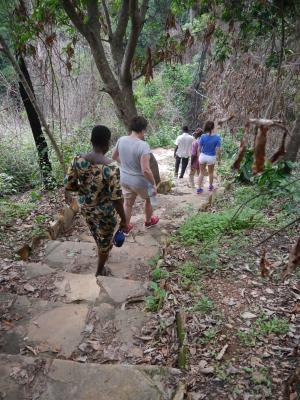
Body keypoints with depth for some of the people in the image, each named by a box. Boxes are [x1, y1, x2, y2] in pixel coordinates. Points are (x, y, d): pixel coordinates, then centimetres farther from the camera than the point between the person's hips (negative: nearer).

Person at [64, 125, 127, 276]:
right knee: (104, 241, 22)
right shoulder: (111, 168, -30)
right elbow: (116, 199, -26)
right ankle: (100, 272, 45)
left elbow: (68, 185, -6)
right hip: (104, 212, -5)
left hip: (85, 207, 5)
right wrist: (123, 220, -13)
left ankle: (102, 253, 64)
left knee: (96, 234, 35)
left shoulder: (77, 160, -15)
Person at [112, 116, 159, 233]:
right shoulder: (143, 145, -28)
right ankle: (148, 221, 46)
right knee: (148, 199, 24)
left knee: (127, 203, 23)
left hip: (124, 179, 5)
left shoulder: (121, 140, -8)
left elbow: (114, 156, 9)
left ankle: (126, 227, 37)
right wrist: (153, 184, -18)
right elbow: (146, 170, -31)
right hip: (139, 181, -5)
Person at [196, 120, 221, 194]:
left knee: (201, 173, 16)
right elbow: (218, 150, -15)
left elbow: (199, 148, -7)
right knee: (211, 173, 22)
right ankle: (210, 186, 41)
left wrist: (199, 156, 11)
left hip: (203, 156, 1)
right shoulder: (217, 137, -16)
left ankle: (199, 188, 17)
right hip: (211, 157, 0)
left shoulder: (203, 136, -13)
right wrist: (219, 157, 2)